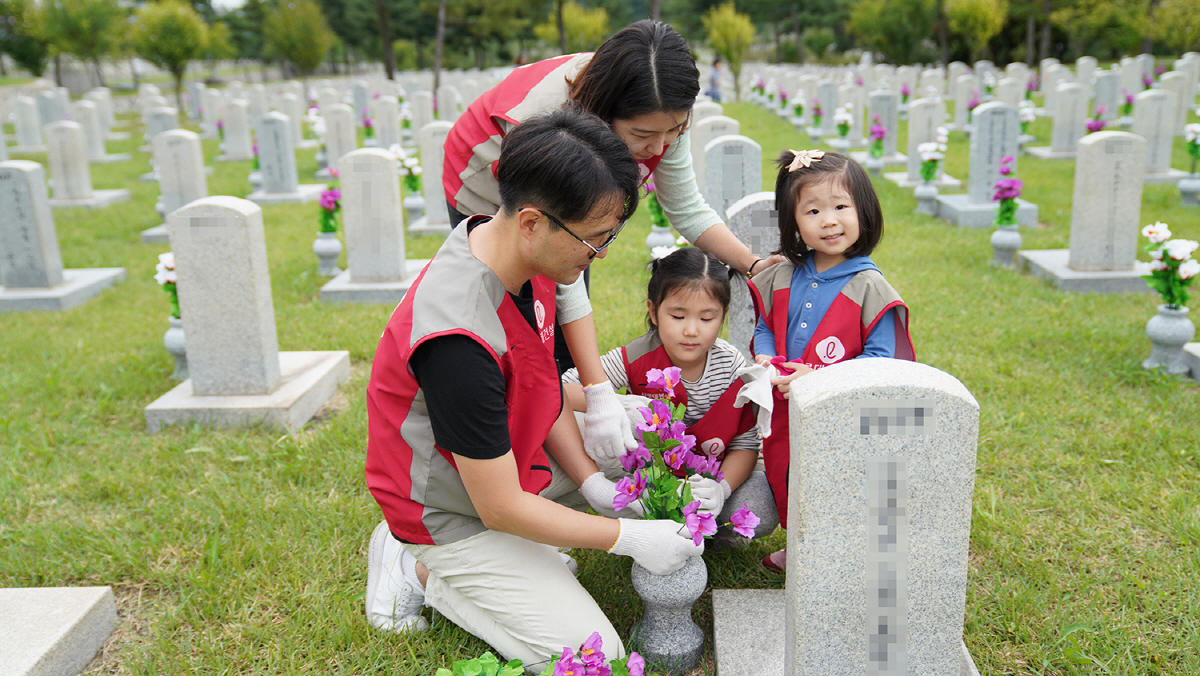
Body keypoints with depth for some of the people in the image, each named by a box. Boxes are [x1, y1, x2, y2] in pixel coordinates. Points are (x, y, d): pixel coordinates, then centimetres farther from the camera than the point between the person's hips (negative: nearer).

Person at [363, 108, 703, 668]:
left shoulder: (512, 248, -11)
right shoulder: (458, 342, -37)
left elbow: (542, 389, 1)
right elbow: (500, 508, -28)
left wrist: (595, 486, -6)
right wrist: (631, 539, -20)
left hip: (510, 462, 9)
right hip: (458, 511, -8)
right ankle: (422, 569, 4)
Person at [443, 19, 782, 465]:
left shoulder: (658, 115, -29)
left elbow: (688, 210, -13)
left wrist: (755, 266, -28)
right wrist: (599, 395, -44)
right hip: (489, 198, -5)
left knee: (565, 350, 3)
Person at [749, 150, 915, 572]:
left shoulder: (870, 288, -13)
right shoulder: (781, 278, 1)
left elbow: (879, 359, -15)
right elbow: (764, 326, 13)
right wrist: (763, 356, -10)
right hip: (784, 415, 5)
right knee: (785, 484, 22)